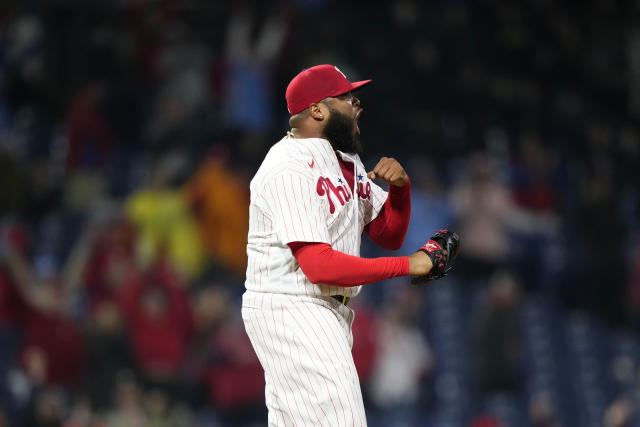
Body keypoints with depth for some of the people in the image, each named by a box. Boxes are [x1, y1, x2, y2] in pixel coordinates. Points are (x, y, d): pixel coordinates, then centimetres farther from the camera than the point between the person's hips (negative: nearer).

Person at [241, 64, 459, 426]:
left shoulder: (345, 161, 14)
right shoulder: (292, 169, -17)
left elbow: (389, 235, 18)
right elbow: (320, 266, -25)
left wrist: (400, 187, -3)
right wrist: (409, 265, -21)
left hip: (329, 312, 10)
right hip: (291, 311, -10)